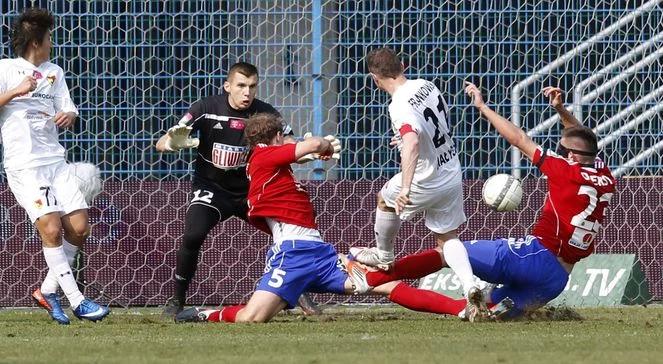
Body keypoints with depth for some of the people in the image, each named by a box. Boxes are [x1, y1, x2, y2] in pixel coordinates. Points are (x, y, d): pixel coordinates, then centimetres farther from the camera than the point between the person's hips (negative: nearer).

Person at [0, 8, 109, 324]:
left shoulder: (54, 72, 16)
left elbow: (68, 110, 17)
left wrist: (69, 115, -6)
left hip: (55, 160, 7)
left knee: (79, 227, 0)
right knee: (51, 228, -17)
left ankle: (48, 290, 15)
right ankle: (77, 301, -13)